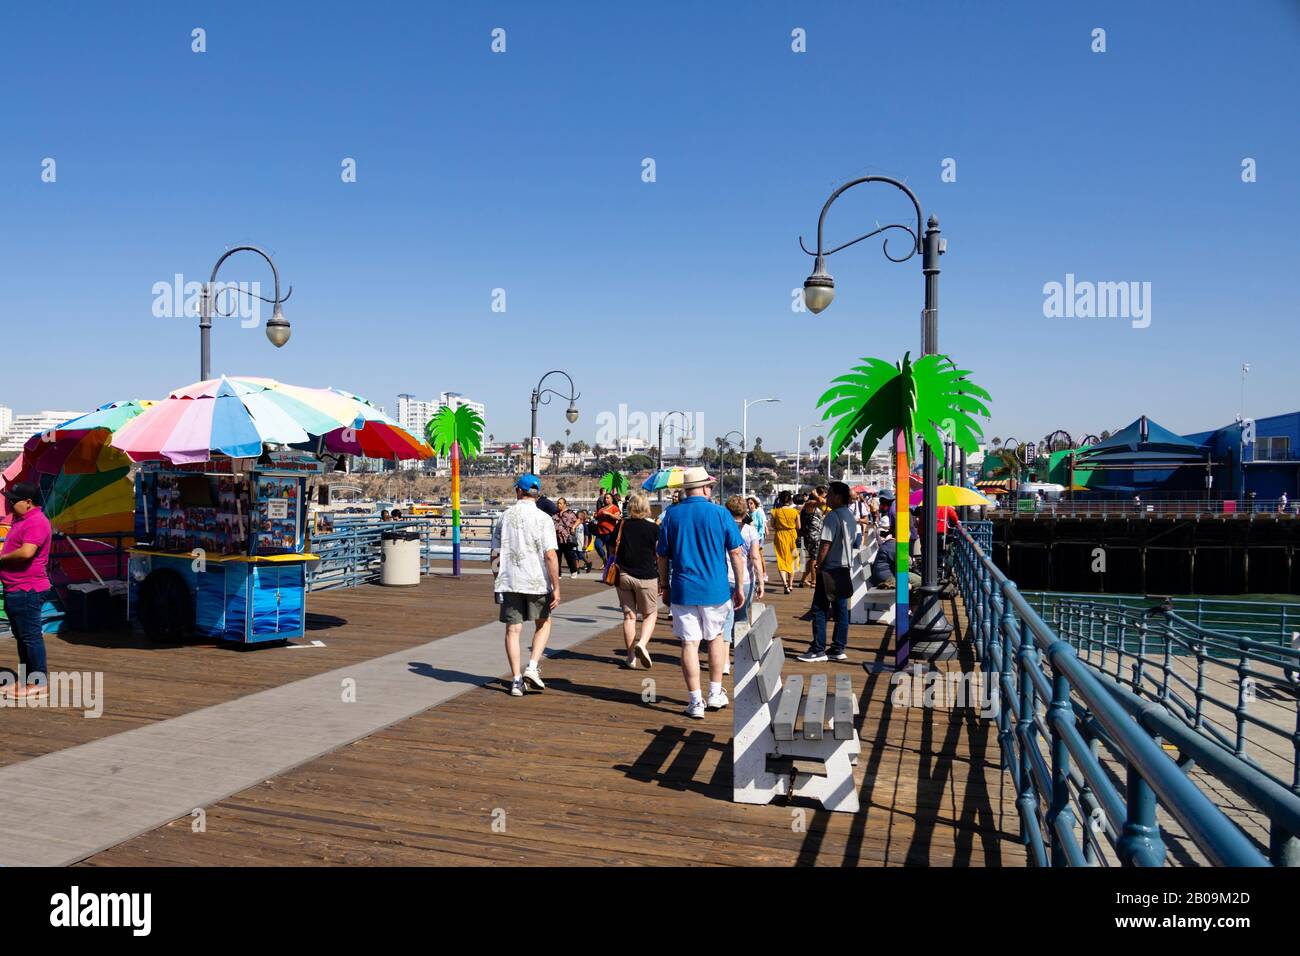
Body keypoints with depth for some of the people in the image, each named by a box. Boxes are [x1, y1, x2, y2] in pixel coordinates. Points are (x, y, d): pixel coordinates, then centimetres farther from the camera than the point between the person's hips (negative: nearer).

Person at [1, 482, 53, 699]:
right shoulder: (21, 520, 17)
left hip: (27, 590, -11)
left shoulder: (36, 522, -17)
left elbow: (26, 552, -30)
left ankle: (39, 683, -1)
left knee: (30, 636, -6)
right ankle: (26, 680, 26)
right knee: (21, 636, 16)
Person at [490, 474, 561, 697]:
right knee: (543, 624, 17)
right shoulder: (543, 519, -7)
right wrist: (556, 587, -9)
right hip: (537, 582, -2)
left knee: (513, 630, 7)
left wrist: (496, 580, 20)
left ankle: (516, 680, 6)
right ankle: (532, 667, 1)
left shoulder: (504, 517, 4)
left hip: (508, 581, 2)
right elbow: (550, 555, -14)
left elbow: (495, 554, 6)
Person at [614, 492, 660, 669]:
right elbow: (660, 556, -4)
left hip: (624, 575, 3)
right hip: (646, 577, -3)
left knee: (629, 616, 10)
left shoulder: (621, 526, 0)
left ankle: (632, 658, 12)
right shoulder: (653, 528, -7)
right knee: (650, 614, 12)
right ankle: (642, 644, -13)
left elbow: (613, 551, 8)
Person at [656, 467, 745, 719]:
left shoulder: (672, 515, 0)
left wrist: (664, 585, 15)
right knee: (715, 637, 19)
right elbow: (736, 553, -3)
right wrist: (739, 587, 5)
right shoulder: (720, 513, -4)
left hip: (683, 591, 0)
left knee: (689, 644, 3)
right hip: (715, 589, 0)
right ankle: (716, 694, 26)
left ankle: (695, 702, 6)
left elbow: (662, 555, 4)